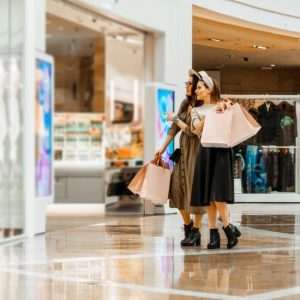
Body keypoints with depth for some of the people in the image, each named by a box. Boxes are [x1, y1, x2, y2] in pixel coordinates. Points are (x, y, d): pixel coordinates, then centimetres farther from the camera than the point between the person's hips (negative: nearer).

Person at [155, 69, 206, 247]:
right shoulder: (185, 104, 10)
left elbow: (192, 131, -18)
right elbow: (174, 129, 14)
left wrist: (175, 119, -4)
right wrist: (163, 149, 15)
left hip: (196, 150, -7)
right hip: (183, 150, 7)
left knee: (195, 189, -3)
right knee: (177, 186, 5)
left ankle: (196, 231, 6)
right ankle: (188, 225, 20)